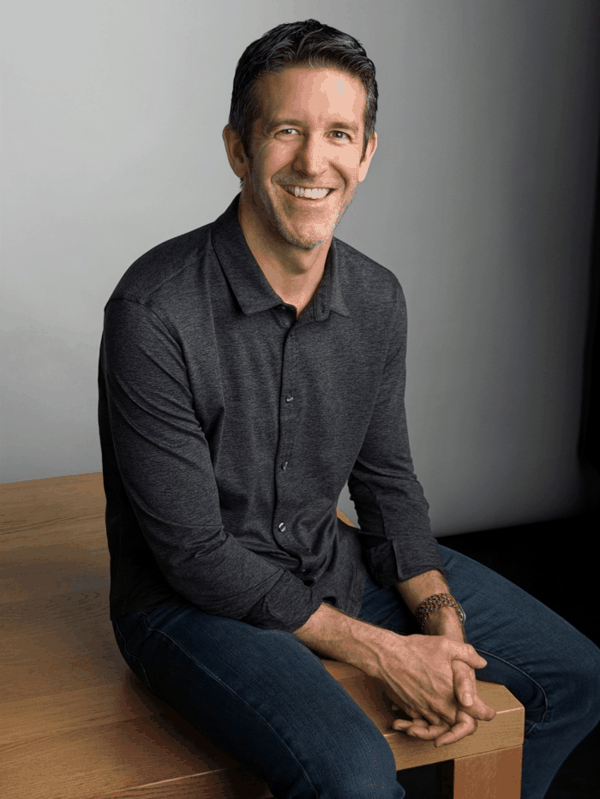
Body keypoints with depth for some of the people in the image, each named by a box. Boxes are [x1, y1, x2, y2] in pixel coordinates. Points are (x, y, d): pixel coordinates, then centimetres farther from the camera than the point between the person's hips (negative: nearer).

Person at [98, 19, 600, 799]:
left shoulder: (378, 298, -2)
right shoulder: (155, 314, -24)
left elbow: (386, 479, 8)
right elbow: (196, 556, -22)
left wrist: (442, 625, -8)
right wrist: (381, 652, -20)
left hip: (333, 563, 7)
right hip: (193, 602, -7)